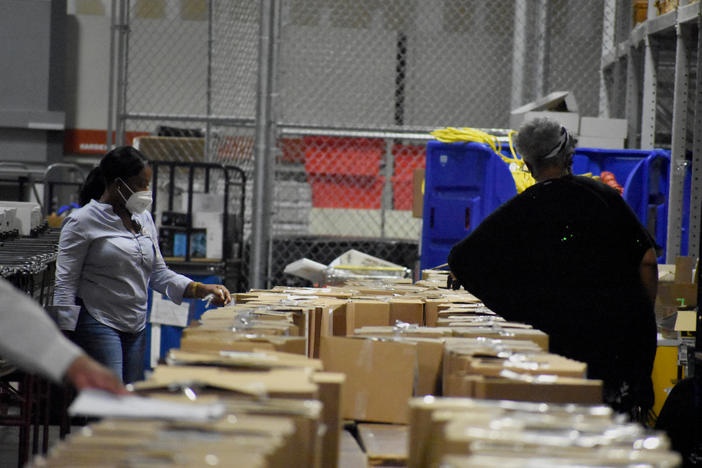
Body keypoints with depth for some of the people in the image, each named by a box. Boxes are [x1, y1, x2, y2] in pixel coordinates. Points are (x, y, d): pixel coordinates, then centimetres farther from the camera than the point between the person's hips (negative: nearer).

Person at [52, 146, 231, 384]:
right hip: (98, 326, -7)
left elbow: (158, 273, 19)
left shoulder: (143, 218, 14)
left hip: (136, 328, 7)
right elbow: (66, 284, -7)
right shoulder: (82, 222, -7)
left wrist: (201, 289, 4)